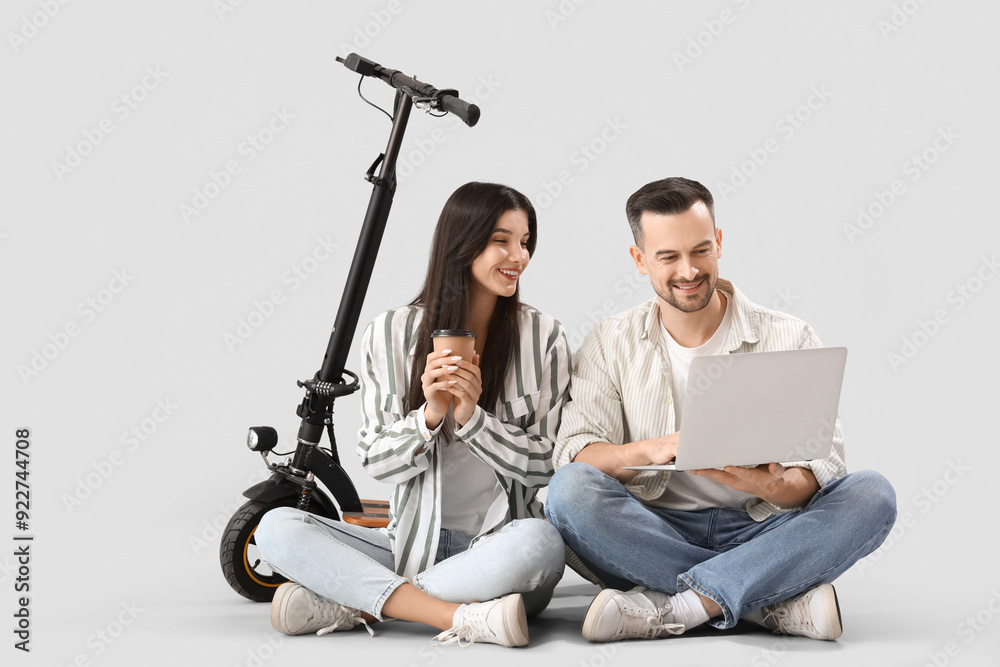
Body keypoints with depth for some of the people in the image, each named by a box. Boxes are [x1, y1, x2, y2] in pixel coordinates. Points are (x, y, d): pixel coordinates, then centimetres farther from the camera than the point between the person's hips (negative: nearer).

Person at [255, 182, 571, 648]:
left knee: (541, 540, -37)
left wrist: (472, 417, -17)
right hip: (414, 541, 2)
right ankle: (464, 619, -30)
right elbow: (378, 462, 0)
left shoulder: (543, 338, 1)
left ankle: (355, 604, -23)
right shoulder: (390, 334, 3)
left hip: (499, 545, -1)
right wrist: (429, 415, -19)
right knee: (277, 528, -19)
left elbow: (544, 465, -2)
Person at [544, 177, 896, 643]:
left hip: (758, 532, 0)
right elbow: (574, 454, -7)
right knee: (570, 488, -29)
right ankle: (778, 601, -27)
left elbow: (822, 464, -3)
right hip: (655, 535, 0)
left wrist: (777, 487, -27)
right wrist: (651, 450, -27)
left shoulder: (789, 339, 3)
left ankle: (671, 609, -32)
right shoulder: (611, 344, 6)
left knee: (872, 494, -25)